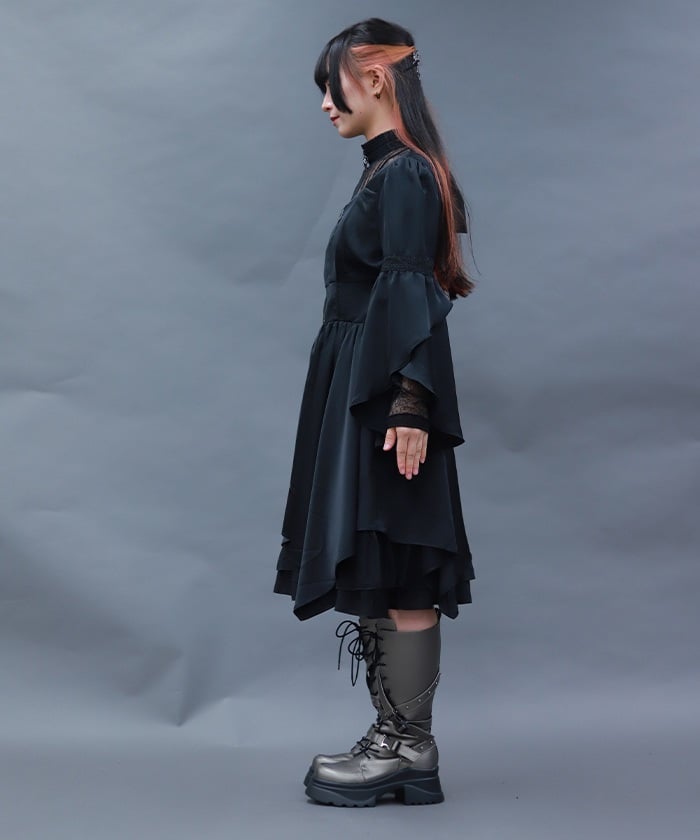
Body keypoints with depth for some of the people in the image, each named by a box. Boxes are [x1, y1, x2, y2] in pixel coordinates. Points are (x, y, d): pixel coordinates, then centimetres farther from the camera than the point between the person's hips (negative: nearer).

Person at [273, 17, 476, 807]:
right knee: (373, 575, 11)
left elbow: (414, 295, -18)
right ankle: (393, 737, 20)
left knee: (396, 577, -3)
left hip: (384, 400, -10)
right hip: (358, 397, 10)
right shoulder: (386, 172, 17)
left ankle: (411, 748, 8)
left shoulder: (402, 175, -10)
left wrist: (410, 405, -23)